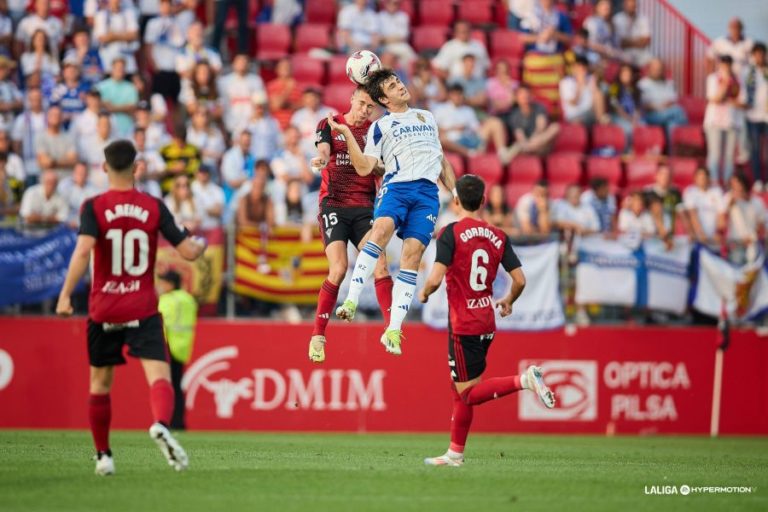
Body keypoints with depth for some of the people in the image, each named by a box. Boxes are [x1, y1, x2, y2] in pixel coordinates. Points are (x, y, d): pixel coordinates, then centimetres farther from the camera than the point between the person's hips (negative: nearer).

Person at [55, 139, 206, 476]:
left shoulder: (94, 207, -4)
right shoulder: (154, 207, 1)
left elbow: (83, 250, -20)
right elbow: (188, 252, 0)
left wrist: (65, 295, -20)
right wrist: (201, 244, 23)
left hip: (103, 311, 0)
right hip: (143, 309, 0)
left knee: (100, 384, 16)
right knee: (159, 376, -11)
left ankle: (103, 456, 20)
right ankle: (161, 424, -42)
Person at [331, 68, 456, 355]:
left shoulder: (427, 117, 27)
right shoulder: (380, 127, 14)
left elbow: (441, 160, 32)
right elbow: (364, 168, 4)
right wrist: (347, 134, -3)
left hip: (428, 192, 3)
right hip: (396, 187, -3)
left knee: (413, 252, -14)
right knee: (383, 227, -33)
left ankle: (393, 331, -16)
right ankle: (352, 300, -40)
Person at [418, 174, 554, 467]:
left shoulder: (452, 233, -11)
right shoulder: (498, 237, 5)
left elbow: (436, 278, -20)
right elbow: (520, 280, 3)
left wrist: (424, 294, 2)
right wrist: (508, 301, 24)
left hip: (463, 325, -7)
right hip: (487, 323, 7)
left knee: (468, 393, -4)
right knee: (460, 389, 15)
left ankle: (525, 380, -21)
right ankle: (455, 453, 18)